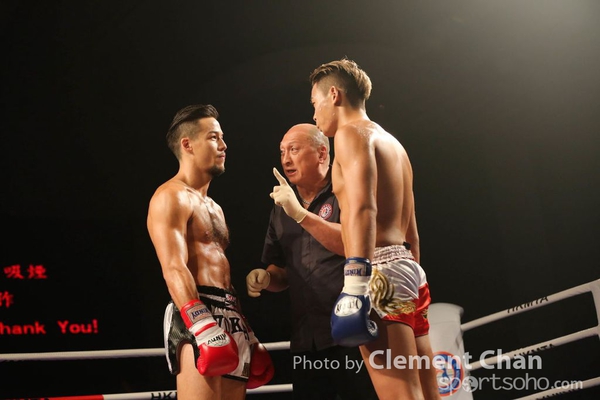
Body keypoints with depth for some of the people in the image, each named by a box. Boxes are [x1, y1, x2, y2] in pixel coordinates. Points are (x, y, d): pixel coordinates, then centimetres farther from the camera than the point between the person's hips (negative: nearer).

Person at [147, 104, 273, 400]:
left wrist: (249, 338, 23)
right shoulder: (171, 197, -3)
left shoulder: (213, 207, 26)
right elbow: (174, 269, -16)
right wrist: (204, 328, -28)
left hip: (230, 317, 9)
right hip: (198, 317, -9)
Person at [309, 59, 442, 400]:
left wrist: (354, 285, -26)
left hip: (380, 274, -9)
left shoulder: (351, 132, -3)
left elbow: (363, 208, -19)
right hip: (408, 271, 9)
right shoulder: (394, 144, 24)